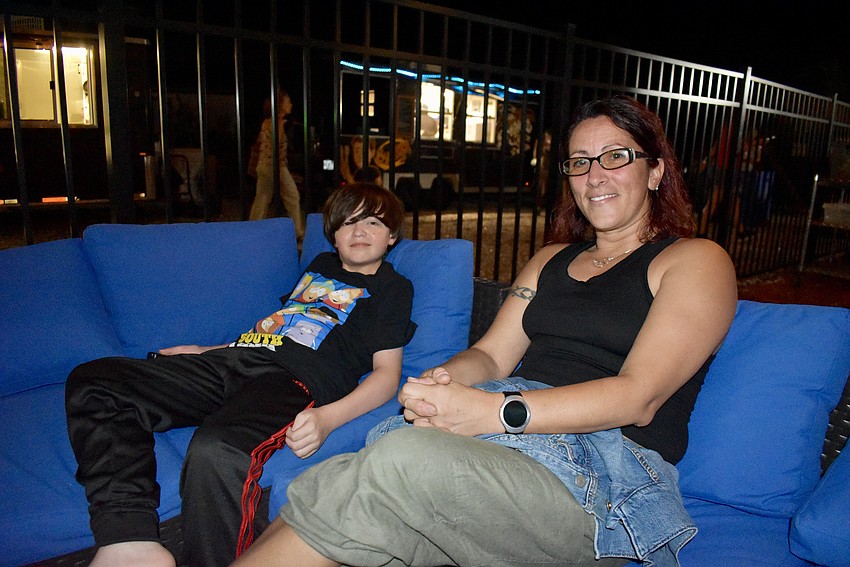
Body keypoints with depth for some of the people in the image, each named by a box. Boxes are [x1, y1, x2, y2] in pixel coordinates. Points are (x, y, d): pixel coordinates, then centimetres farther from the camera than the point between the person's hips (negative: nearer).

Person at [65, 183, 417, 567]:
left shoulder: (391, 286, 9)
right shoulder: (322, 265, 30)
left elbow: (387, 374, -2)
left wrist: (326, 418, -20)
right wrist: (203, 351, 31)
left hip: (294, 378, -8)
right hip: (231, 360, 8)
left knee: (216, 452, -40)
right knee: (92, 381, -8)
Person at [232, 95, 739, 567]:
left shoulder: (697, 261, 4)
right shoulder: (552, 259, 23)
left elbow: (640, 397, -10)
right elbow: (492, 355, 15)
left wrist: (495, 410, -22)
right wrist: (444, 382, -10)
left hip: (608, 471, -4)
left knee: (403, 461, -31)